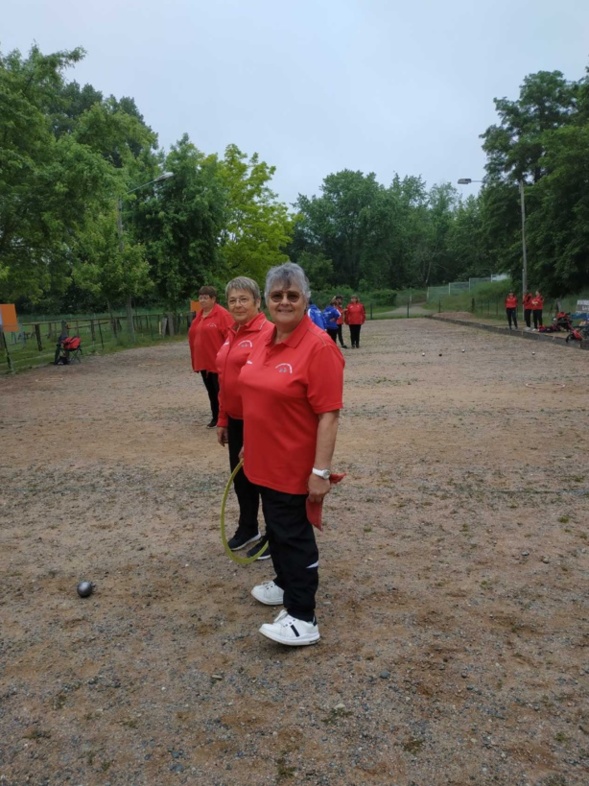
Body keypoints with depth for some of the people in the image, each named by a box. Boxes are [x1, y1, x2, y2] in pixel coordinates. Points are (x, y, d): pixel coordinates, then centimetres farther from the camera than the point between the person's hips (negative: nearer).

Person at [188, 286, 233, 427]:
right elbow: (194, 337, 18)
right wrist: (195, 360, 16)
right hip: (203, 361, 8)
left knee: (220, 391, -1)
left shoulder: (222, 314, -11)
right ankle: (215, 417, 25)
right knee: (211, 391, 14)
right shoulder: (199, 316, 13)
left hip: (218, 362, -7)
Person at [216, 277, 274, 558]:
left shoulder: (267, 333, -17)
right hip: (236, 420, 8)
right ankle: (247, 528, 40)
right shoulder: (231, 334, 9)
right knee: (241, 475, 20)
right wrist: (222, 420, 15)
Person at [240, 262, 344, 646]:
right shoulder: (266, 342, 4)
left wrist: (321, 471, -25)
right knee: (276, 526, 22)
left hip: (295, 466, -8)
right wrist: (250, 445, 19)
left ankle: (303, 619, 14)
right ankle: (286, 584, 42)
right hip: (266, 462, 8)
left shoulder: (319, 347, -21)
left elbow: (329, 414, -23)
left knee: (294, 534, 1)